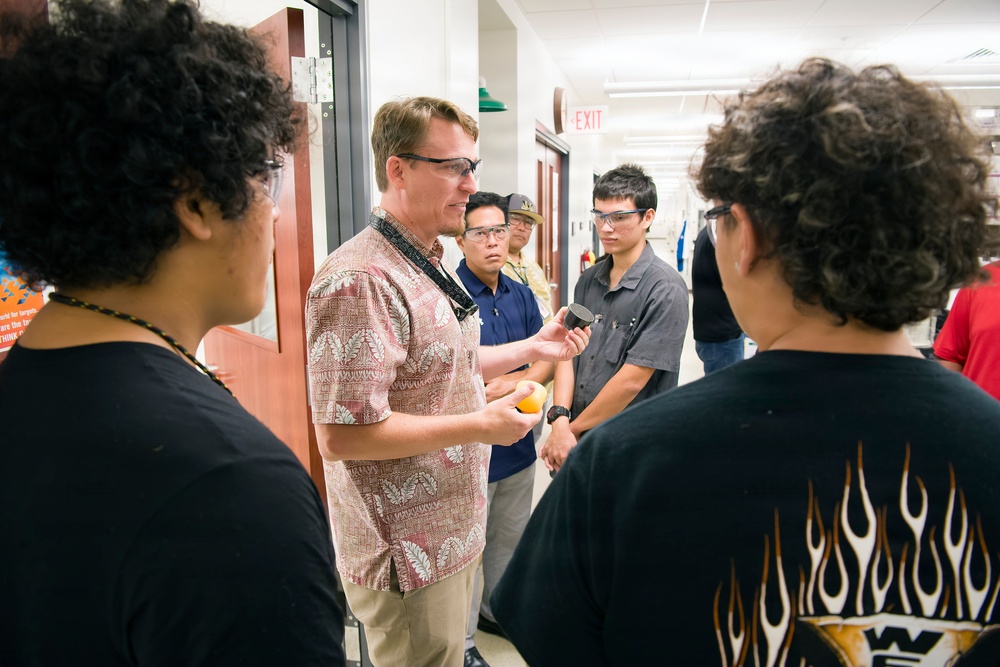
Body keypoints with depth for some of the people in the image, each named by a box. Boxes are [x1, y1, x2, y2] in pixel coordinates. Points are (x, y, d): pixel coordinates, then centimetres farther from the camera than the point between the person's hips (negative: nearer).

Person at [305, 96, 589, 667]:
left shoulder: (429, 265, 8)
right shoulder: (360, 280, -26)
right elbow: (340, 435, -29)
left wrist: (533, 348, 9)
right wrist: (479, 425, -24)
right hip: (407, 557, -9)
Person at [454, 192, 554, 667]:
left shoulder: (521, 294, 6)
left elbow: (545, 361, 5)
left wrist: (510, 384, -13)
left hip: (518, 441, 7)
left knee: (510, 537, 23)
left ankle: (498, 609, 47)